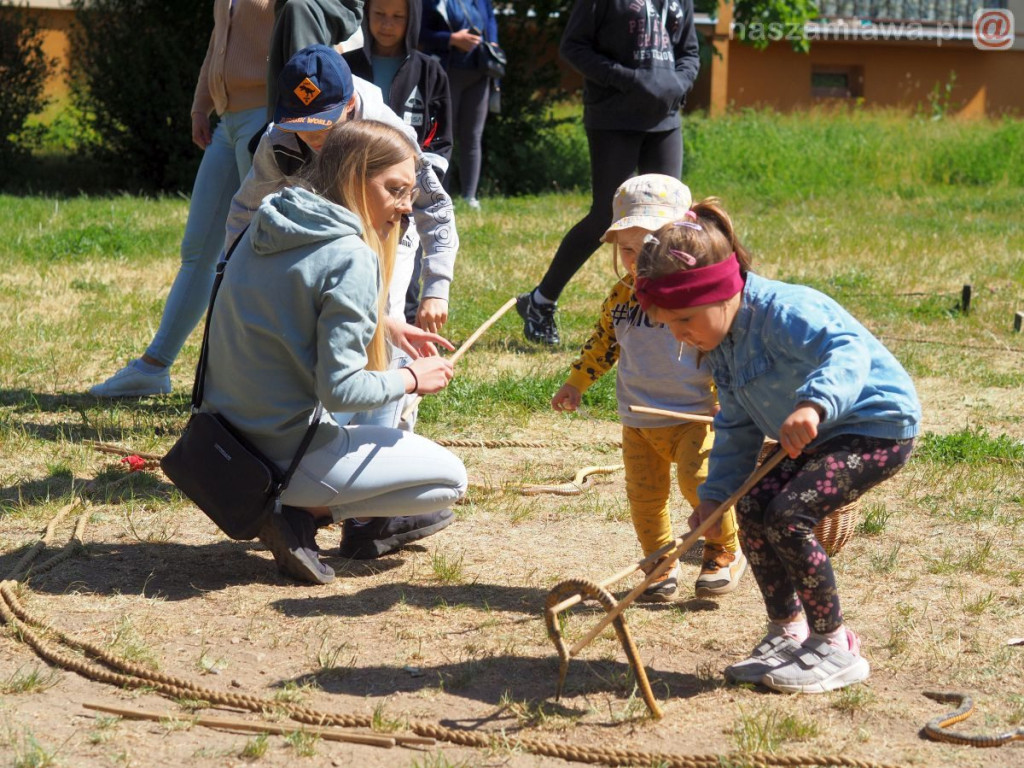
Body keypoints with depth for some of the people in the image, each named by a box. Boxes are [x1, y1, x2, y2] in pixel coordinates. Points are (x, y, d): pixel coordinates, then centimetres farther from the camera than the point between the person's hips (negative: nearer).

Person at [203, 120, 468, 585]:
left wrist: (383, 324, 18)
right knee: (450, 480, 8)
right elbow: (340, 389, -23)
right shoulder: (353, 259, -20)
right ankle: (301, 513, -4)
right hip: (285, 455, -8)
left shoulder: (267, 223, 5)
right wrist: (411, 379, -6)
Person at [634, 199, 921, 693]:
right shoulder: (720, 342, 3)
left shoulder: (783, 311, -27)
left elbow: (848, 349, -44)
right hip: (821, 436, 9)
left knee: (789, 515, -21)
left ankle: (835, 648, -8)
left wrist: (815, 402, -62)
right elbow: (736, 427, 11)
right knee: (753, 507, -5)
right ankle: (788, 633, 11)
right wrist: (715, 493, 2)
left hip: (878, 426, -9)